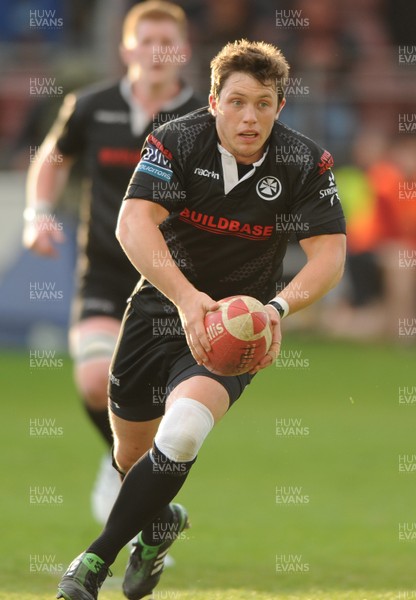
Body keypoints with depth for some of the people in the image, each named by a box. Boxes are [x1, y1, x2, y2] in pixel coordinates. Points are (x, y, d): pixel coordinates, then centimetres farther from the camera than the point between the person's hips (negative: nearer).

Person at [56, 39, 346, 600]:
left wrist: (278, 307, -34)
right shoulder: (177, 141, -17)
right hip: (161, 300, 2)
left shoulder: (306, 164, -15)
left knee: (182, 431, -29)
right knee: (131, 456, 13)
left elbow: (329, 254, -15)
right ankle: (161, 522, 50)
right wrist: (186, 297, -44)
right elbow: (133, 222, -29)